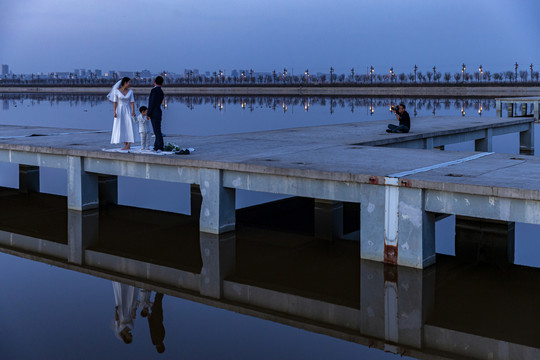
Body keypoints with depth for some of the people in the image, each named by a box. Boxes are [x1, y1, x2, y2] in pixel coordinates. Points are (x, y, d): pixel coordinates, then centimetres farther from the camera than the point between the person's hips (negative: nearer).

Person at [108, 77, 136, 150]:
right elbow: (115, 102, -5)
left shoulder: (130, 91, 1)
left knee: (128, 127, -10)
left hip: (128, 111, 0)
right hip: (119, 111, 0)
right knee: (121, 128, -1)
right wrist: (114, 112, -14)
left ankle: (129, 145, -10)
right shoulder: (117, 91, -5)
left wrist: (133, 111, -17)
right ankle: (126, 145, 6)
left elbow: (132, 102, -3)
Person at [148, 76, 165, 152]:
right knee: (157, 131, 12)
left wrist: (148, 114, -14)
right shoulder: (161, 91, 15)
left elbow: (152, 103, -18)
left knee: (157, 131, -10)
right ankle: (157, 146, 16)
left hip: (154, 114, -9)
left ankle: (159, 147, -11)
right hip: (157, 113, 9)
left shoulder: (154, 90, -13)